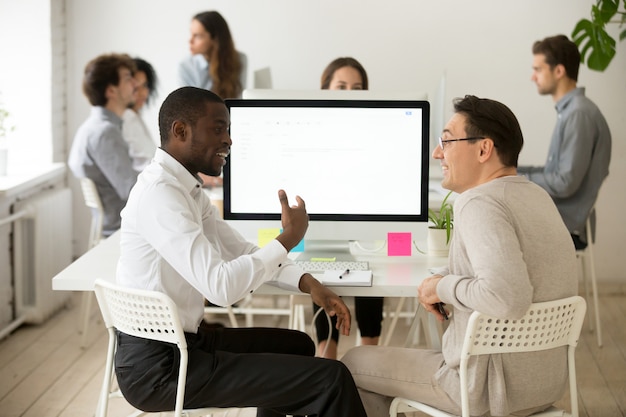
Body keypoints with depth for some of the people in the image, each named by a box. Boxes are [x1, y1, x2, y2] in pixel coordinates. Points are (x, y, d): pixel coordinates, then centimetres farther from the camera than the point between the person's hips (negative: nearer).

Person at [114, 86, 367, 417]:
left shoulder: (185, 188, 10)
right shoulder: (160, 194, -22)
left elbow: (241, 252, 14)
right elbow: (221, 286, -29)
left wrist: (307, 283, -1)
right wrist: (289, 238, -16)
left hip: (181, 341, 10)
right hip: (157, 368, -10)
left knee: (297, 347, 27)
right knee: (331, 379, -11)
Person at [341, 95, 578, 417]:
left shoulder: (479, 203, -21)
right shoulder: (537, 196, 7)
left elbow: (507, 297, -35)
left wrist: (444, 287, -18)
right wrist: (443, 285, 7)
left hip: (491, 387, -9)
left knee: (354, 363, 10)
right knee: (419, 353, 35)